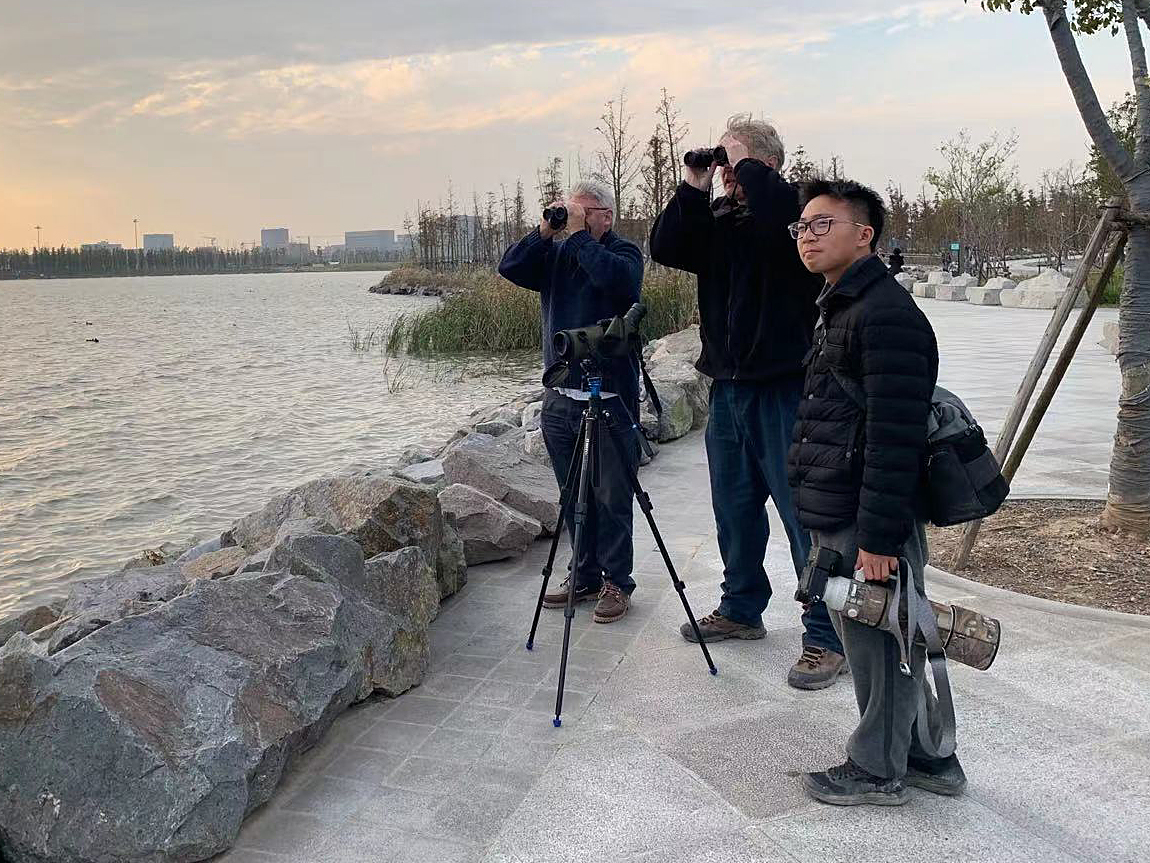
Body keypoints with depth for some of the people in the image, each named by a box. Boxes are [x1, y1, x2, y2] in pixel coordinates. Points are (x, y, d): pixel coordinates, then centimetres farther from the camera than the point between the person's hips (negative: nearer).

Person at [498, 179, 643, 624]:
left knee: (611, 499, -1)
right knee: (573, 497, 13)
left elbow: (616, 278, -24)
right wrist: (545, 231, -6)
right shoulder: (556, 254, 13)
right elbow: (510, 268, 3)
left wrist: (577, 234, -15)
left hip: (609, 400, -5)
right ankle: (584, 575, 25)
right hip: (560, 398, 6)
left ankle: (617, 582, 11)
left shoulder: (624, 252, -2)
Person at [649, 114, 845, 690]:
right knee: (734, 508, 18)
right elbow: (665, 248, 2)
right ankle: (741, 609, 35)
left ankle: (827, 637, 5)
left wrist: (745, 163, -14)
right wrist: (694, 187, -4)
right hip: (727, 386, 8)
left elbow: (774, 207, -29)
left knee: (804, 512, -4)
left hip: (783, 388, -7)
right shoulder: (716, 218, 13)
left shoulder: (792, 209, -6)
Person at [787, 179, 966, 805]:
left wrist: (879, 535, -23)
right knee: (881, 640, 18)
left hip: (867, 521, -10)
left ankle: (878, 770, 22)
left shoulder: (885, 312, -16)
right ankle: (931, 758, 33)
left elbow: (894, 436, -22)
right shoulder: (838, 309, 16)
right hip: (835, 517, 10)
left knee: (878, 646, 5)